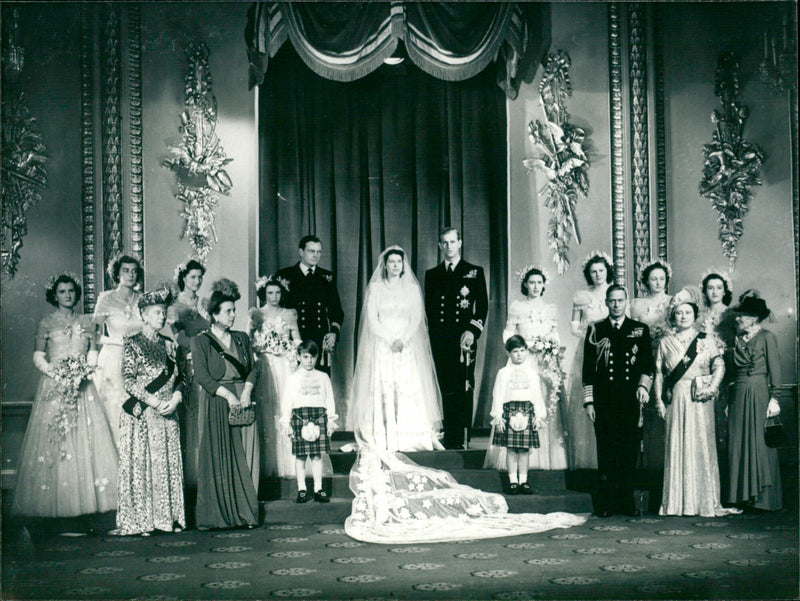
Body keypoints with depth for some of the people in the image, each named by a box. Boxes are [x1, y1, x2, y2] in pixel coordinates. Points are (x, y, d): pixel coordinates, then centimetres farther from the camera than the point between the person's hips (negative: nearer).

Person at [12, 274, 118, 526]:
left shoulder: (85, 321, 13)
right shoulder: (46, 323, 6)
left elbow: (93, 352, 10)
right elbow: (38, 356, 2)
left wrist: (85, 370, -8)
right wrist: (54, 372, -14)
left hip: (82, 386, 2)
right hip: (54, 386, -2)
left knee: (86, 439, -4)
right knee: (51, 442, -7)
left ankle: (86, 501, -1)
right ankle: (55, 505, -4)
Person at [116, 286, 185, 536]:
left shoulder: (169, 345, 14)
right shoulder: (132, 344, -1)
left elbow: (180, 378, 14)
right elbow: (128, 380, -8)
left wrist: (175, 399, -6)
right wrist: (153, 401, -15)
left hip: (168, 414, 5)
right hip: (141, 415, -5)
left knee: (168, 465, 4)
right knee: (141, 465, -5)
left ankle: (168, 518, 9)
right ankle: (140, 521, -1)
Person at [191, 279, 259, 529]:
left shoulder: (242, 338, 15)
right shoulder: (201, 341, 1)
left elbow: (252, 369, 10)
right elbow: (201, 375, -8)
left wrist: (246, 392, -9)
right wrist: (227, 395, -17)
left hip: (242, 401, 4)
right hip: (215, 404, -4)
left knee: (244, 457, 0)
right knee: (217, 459, -5)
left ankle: (243, 512, 5)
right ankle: (216, 515, -1)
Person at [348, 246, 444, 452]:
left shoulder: (412, 288, 11)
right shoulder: (375, 288, 7)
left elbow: (416, 319, 5)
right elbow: (372, 320, 1)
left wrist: (402, 340, -10)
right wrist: (390, 340, -11)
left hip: (408, 347, 1)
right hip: (381, 345, -1)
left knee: (410, 388, -10)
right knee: (383, 390, -10)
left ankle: (412, 437, -10)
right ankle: (384, 440, -12)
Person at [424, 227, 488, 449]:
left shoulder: (474, 272, 9)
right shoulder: (432, 275, 17)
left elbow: (483, 306, 3)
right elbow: (428, 309, 15)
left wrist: (472, 331, -10)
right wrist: (432, 337, 5)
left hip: (464, 339, -2)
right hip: (440, 341, 3)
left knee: (464, 389, -6)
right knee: (446, 390, 2)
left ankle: (463, 438, -5)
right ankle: (449, 439, 5)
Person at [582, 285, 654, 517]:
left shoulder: (640, 330, 11)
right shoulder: (595, 330, 9)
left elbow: (647, 364, 11)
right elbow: (588, 368, 7)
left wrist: (643, 386, -7)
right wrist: (589, 401, 2)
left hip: (630, 400, 1)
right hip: (604, 400, -1)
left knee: (630, 451, 1)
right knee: (606, 452, -1)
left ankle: (627, 502, 10)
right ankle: (605, 503, 4)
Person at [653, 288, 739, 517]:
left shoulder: (707, 340, 6)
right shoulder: (665, 342, 10)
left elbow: (719, 365, 2)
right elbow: (659, 374, 10)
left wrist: (712, 387, -13)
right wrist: (659, 401, 3)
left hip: (700, 400, -1)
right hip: (676, 400, 1)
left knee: (701, 446, -2)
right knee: (676, 447, 0)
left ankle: (704, 502, 6)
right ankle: (677, 502, 6)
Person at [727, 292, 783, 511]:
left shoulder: (766, 337, -1)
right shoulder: (738, 341, 15)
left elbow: (775, 370, -5)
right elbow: (732, 372, 14)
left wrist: (774, 398, -12)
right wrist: (728, 402, 10)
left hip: (759, 394, -6)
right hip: (738, 396, 6)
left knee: (759, 444, -3)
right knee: (738, 445, 4)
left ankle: (763, 497, 4)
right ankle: (742, 496, 9)